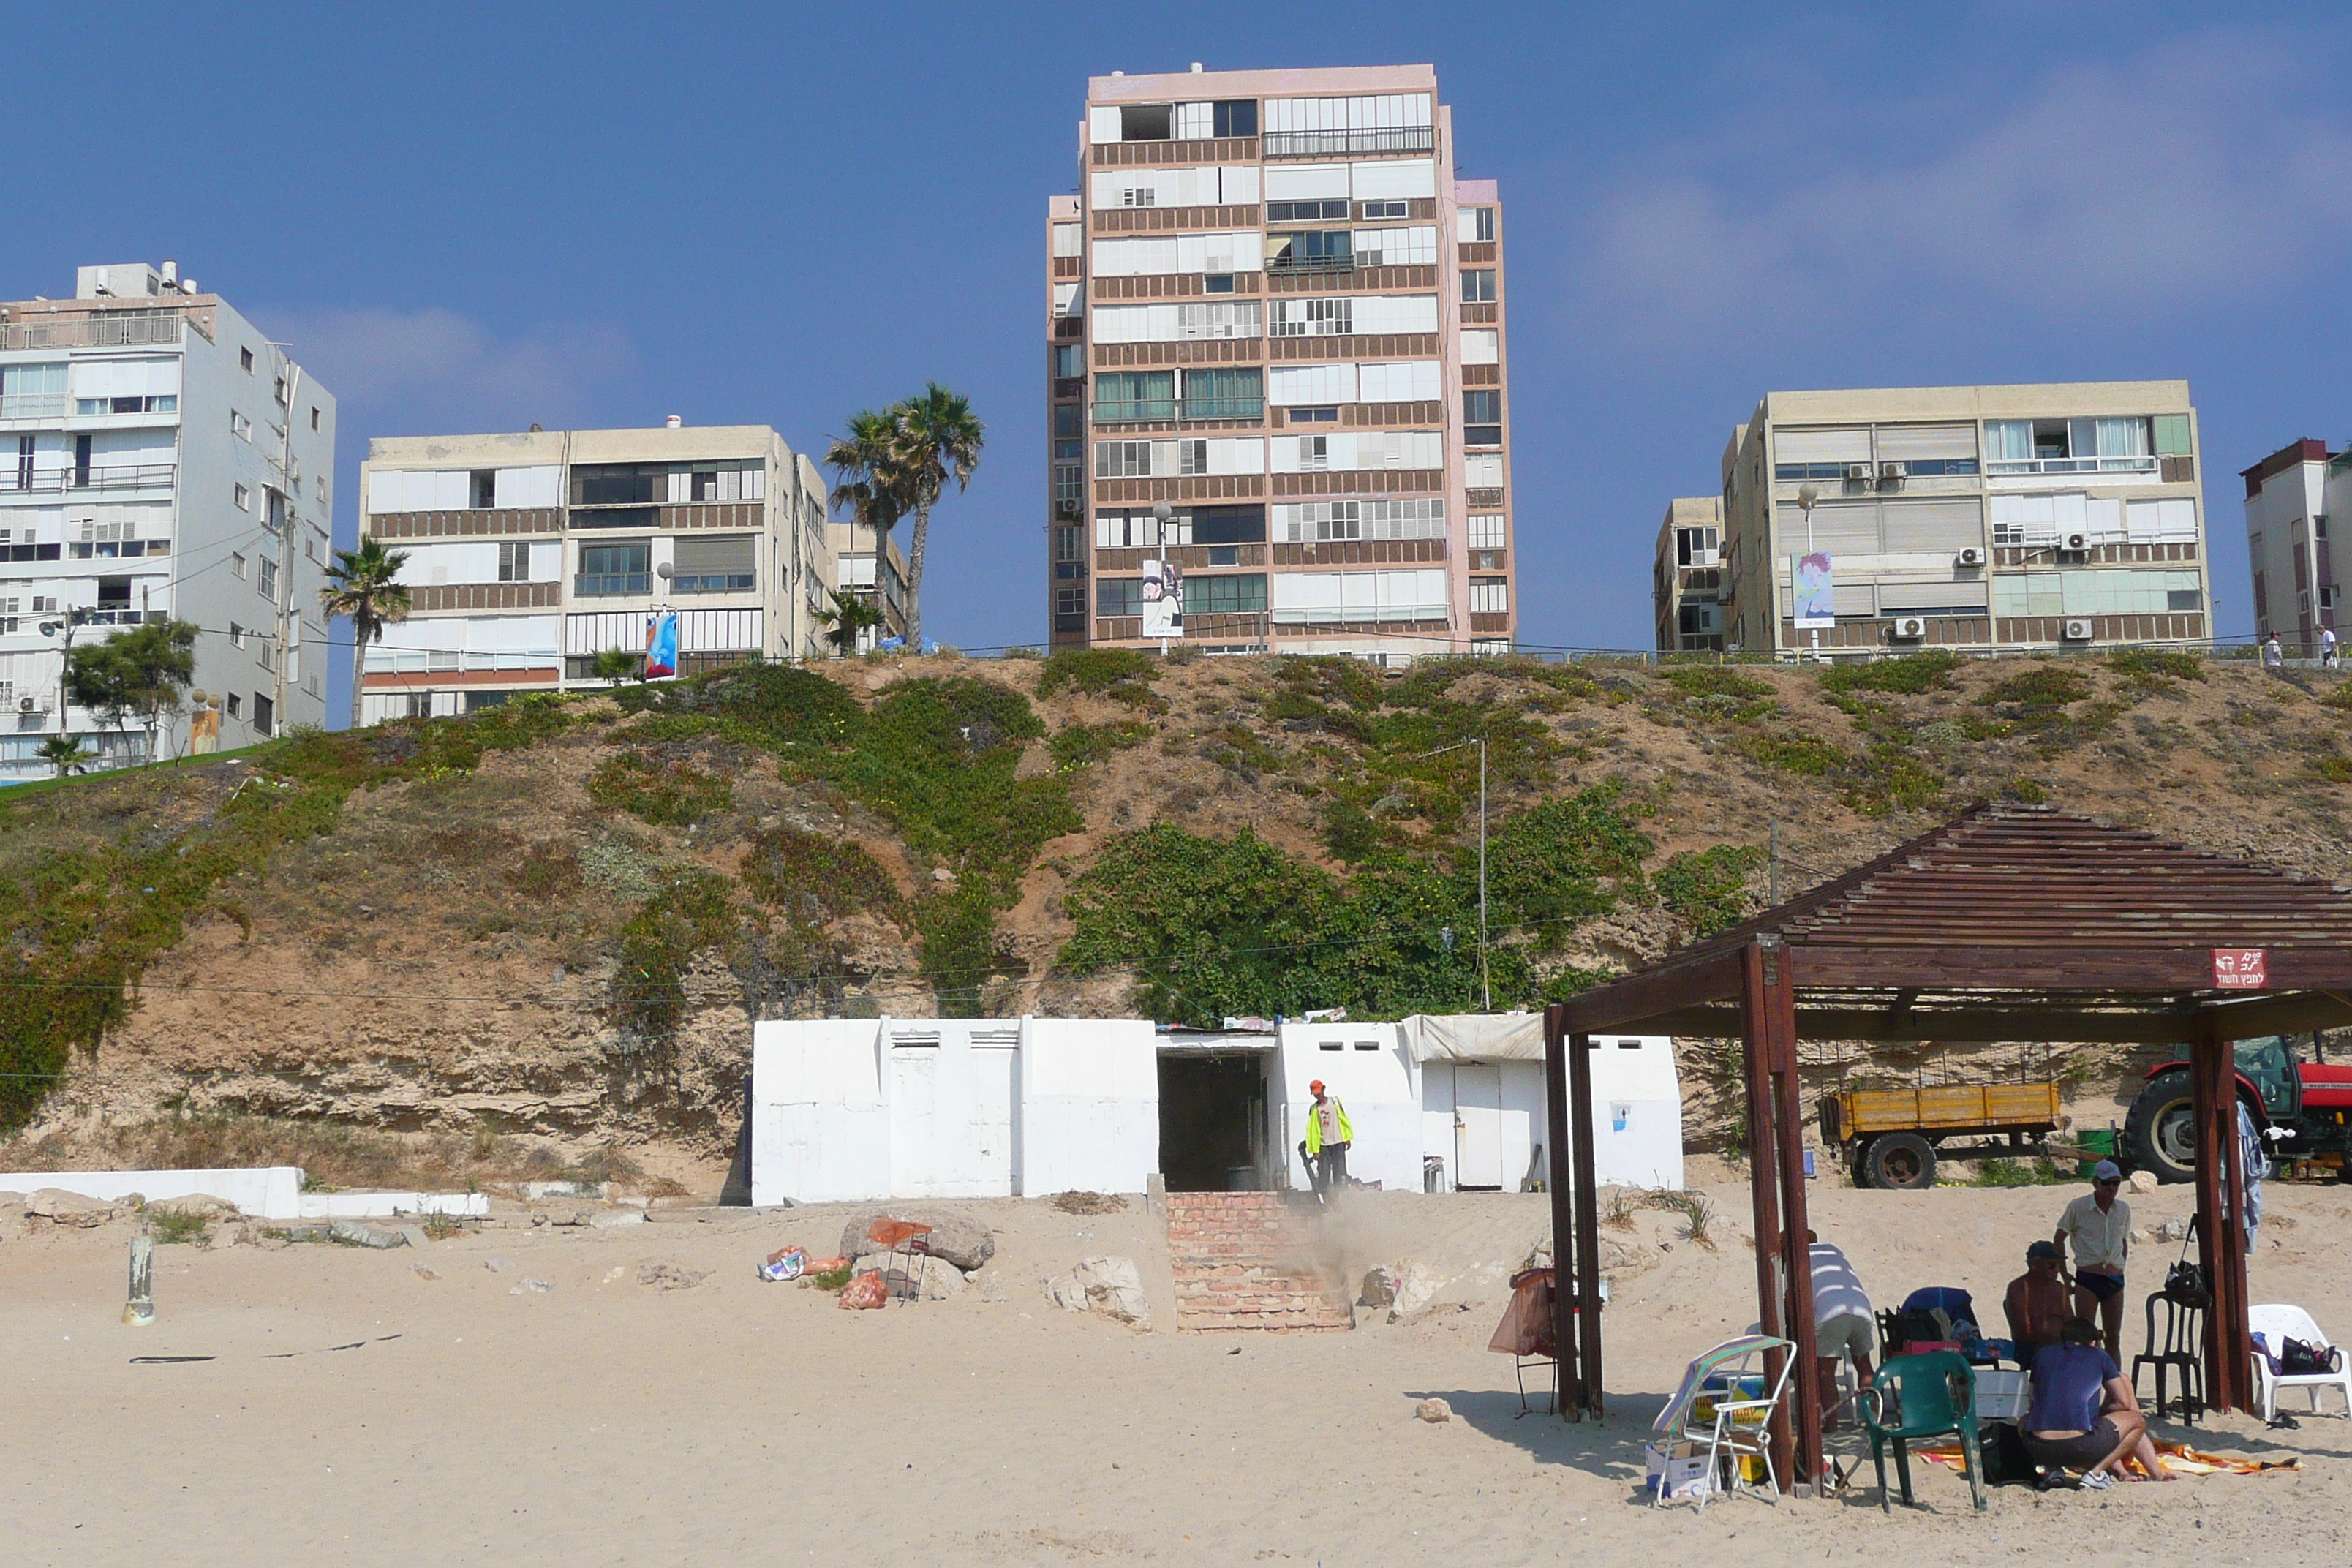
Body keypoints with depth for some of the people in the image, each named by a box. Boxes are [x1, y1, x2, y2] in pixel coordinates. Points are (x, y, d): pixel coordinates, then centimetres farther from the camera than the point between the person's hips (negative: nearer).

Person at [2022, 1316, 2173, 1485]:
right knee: (2138, 1420, 22)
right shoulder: (2098, 1356, 14)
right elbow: (2124, 1403, 17)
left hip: (2038, 1450, 3)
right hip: (2079, 1448, -3)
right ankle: (2096, 1472, 5)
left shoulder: (2042, 1354, 20)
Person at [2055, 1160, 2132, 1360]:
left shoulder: (2124, 1209, 7)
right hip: (2087, 1278, -4)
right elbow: (2058, 1240, 3)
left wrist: (2120, 1271, 14)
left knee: (2114, 1338, 7)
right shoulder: (2078, 1207, -5)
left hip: (2115, 1280, 4)